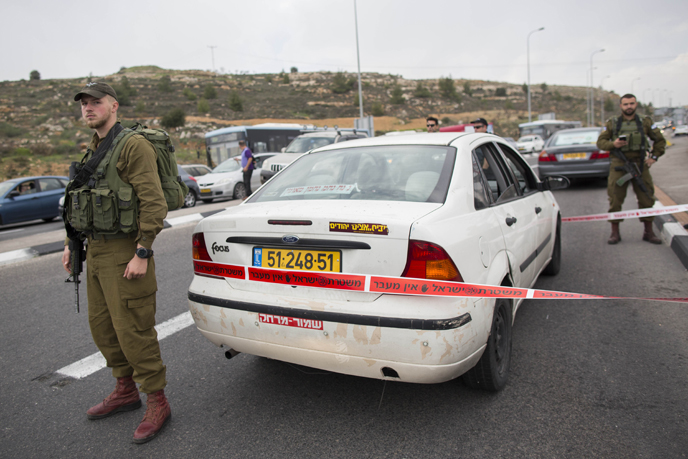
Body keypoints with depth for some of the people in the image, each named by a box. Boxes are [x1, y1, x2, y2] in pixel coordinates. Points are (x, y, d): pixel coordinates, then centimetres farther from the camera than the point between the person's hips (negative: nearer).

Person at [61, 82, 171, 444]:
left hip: (124, 253, -9)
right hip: (96, 251, 10)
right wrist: (73, 243, 20)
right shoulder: (93, 150, 16)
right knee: (101, 324, 16)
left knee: (133, 330, -5)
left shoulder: (134, 146, -13)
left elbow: (153, 203, -20)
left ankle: (157, 403, 11)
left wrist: (142, 254, -23)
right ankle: (125, 391, 34)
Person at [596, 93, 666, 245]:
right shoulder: (612, 123, 5)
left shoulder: (646, 122, 9)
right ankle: (615, 233, 7)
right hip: (619, 165, -2)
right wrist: (613, 144, -15)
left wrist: (654, 156, 6)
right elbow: (600, 142, 3)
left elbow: (660, 140, 16)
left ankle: (648, 232, 16)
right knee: (615, 200, -3)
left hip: (640, 165, 2)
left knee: (647, 198, 4)